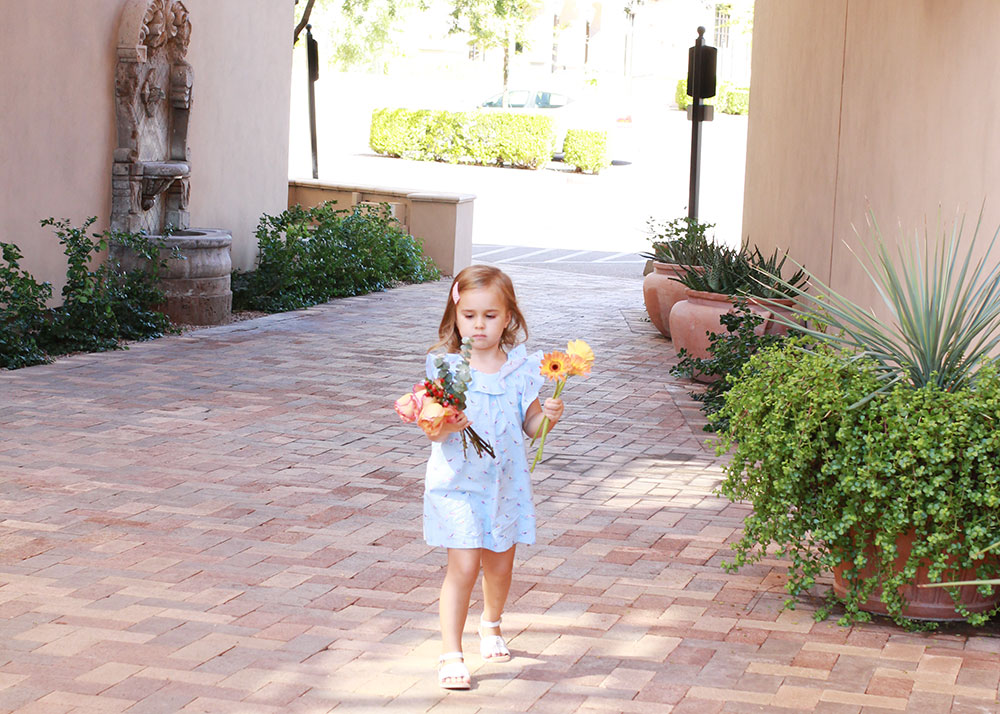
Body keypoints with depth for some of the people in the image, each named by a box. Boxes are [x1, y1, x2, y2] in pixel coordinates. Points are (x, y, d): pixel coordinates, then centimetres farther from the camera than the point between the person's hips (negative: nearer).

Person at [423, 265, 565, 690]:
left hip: (505, 480, 3)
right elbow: (434, 433, -10)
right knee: (464, 564, -12)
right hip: (458, 481, -3)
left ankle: (491, 625, 44)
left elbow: (530, 425, 5)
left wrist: (548, 415, -15)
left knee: (500, 563, 16)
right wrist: (445, 427, -32)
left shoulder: (520, 368, -1)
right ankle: (451, 653, -4)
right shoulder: (446, 367, -9)